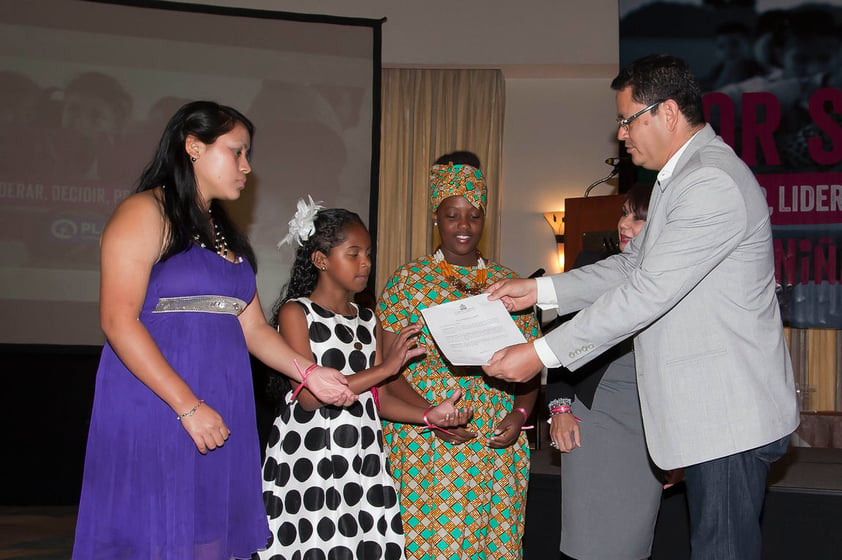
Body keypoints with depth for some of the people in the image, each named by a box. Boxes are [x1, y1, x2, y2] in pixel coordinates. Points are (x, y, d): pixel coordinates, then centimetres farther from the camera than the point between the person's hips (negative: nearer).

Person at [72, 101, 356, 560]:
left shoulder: (225, 234, 19)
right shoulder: (146, 213, -5)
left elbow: (252, 326, 18)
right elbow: (119, 322, -15)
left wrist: (310, 372, 3)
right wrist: (189, 406, -18)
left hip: (222, 414, 7)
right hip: (156, 410, -7)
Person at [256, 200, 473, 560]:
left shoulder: (367, 320, 15)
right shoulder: (296, 311, -3)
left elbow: (376, 397, 13)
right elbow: (309, 396, -14)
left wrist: (428, 416, -3)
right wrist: (386, 367, -15)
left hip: (363, 460, 5)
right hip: (309, 460, -5)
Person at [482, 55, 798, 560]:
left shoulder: (713, 183, -20)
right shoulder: (682, 177, 16)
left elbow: (646, 293, -24)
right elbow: (631, 266, 19)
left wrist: (542, 354, -20)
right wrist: (540, 290, 9)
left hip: (731, 413, -11)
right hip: (707, 409, 11)